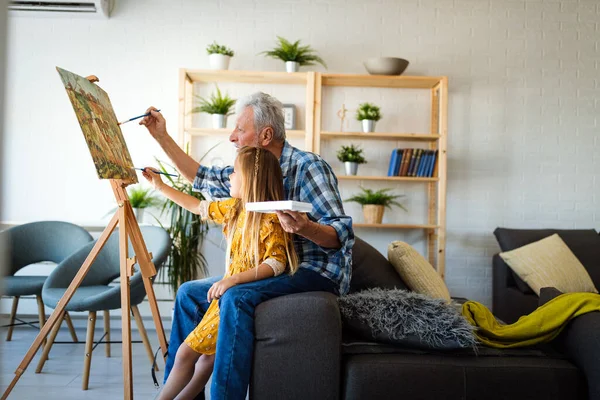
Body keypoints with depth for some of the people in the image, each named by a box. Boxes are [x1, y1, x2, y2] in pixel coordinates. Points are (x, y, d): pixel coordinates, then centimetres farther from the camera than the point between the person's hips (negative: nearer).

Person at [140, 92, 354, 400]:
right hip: (274, 270, 9)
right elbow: (203, 178, 19)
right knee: (189, 293, 7)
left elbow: (342, 235, -20)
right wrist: (162, 137, 15)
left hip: (317, 271, -9)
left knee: (236, 298, -33)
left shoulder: (308, 167, -16)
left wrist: (304, 228, -41)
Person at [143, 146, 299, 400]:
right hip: (230, 291, 7)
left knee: (187, 352, -5)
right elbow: (199, 207, 21)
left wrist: (234, 279, -30)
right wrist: (161, 186, 25)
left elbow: (276, 263, -23)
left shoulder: (270, 219, -17)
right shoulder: (234, 208, 9)